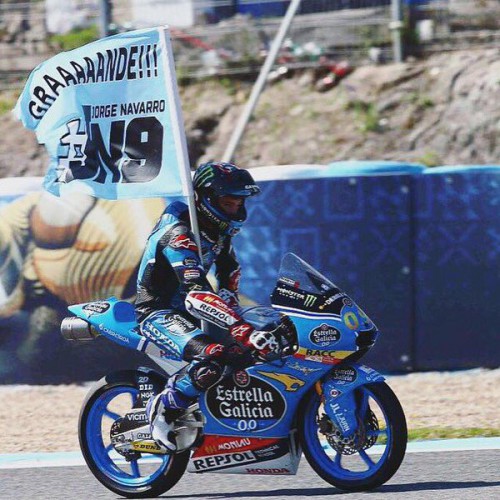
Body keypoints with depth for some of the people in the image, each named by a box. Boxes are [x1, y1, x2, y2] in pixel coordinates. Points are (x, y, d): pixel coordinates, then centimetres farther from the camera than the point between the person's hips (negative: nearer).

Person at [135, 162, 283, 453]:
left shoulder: (219, 231, 6)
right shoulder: (179, 234, -25)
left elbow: (229, 275, 25)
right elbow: (197, 295, -37)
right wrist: (243, 330, -46)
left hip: (184, 311, 10)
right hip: (158, 314, -10)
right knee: (214, 359, -34)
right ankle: (162, 410, -16)